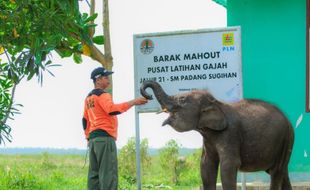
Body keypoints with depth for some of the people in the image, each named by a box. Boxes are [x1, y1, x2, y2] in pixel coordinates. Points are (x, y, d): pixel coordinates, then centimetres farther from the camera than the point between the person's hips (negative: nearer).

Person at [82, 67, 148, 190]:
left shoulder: (89, 97, 21)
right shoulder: (102, 95, -7)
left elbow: (85, 120, 22)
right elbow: (112, 110, -25)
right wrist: (133, 102, -24)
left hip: (93, 138, 9)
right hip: (105, 137, -9)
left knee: (94, 173, 6)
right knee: (108, 172, -13)